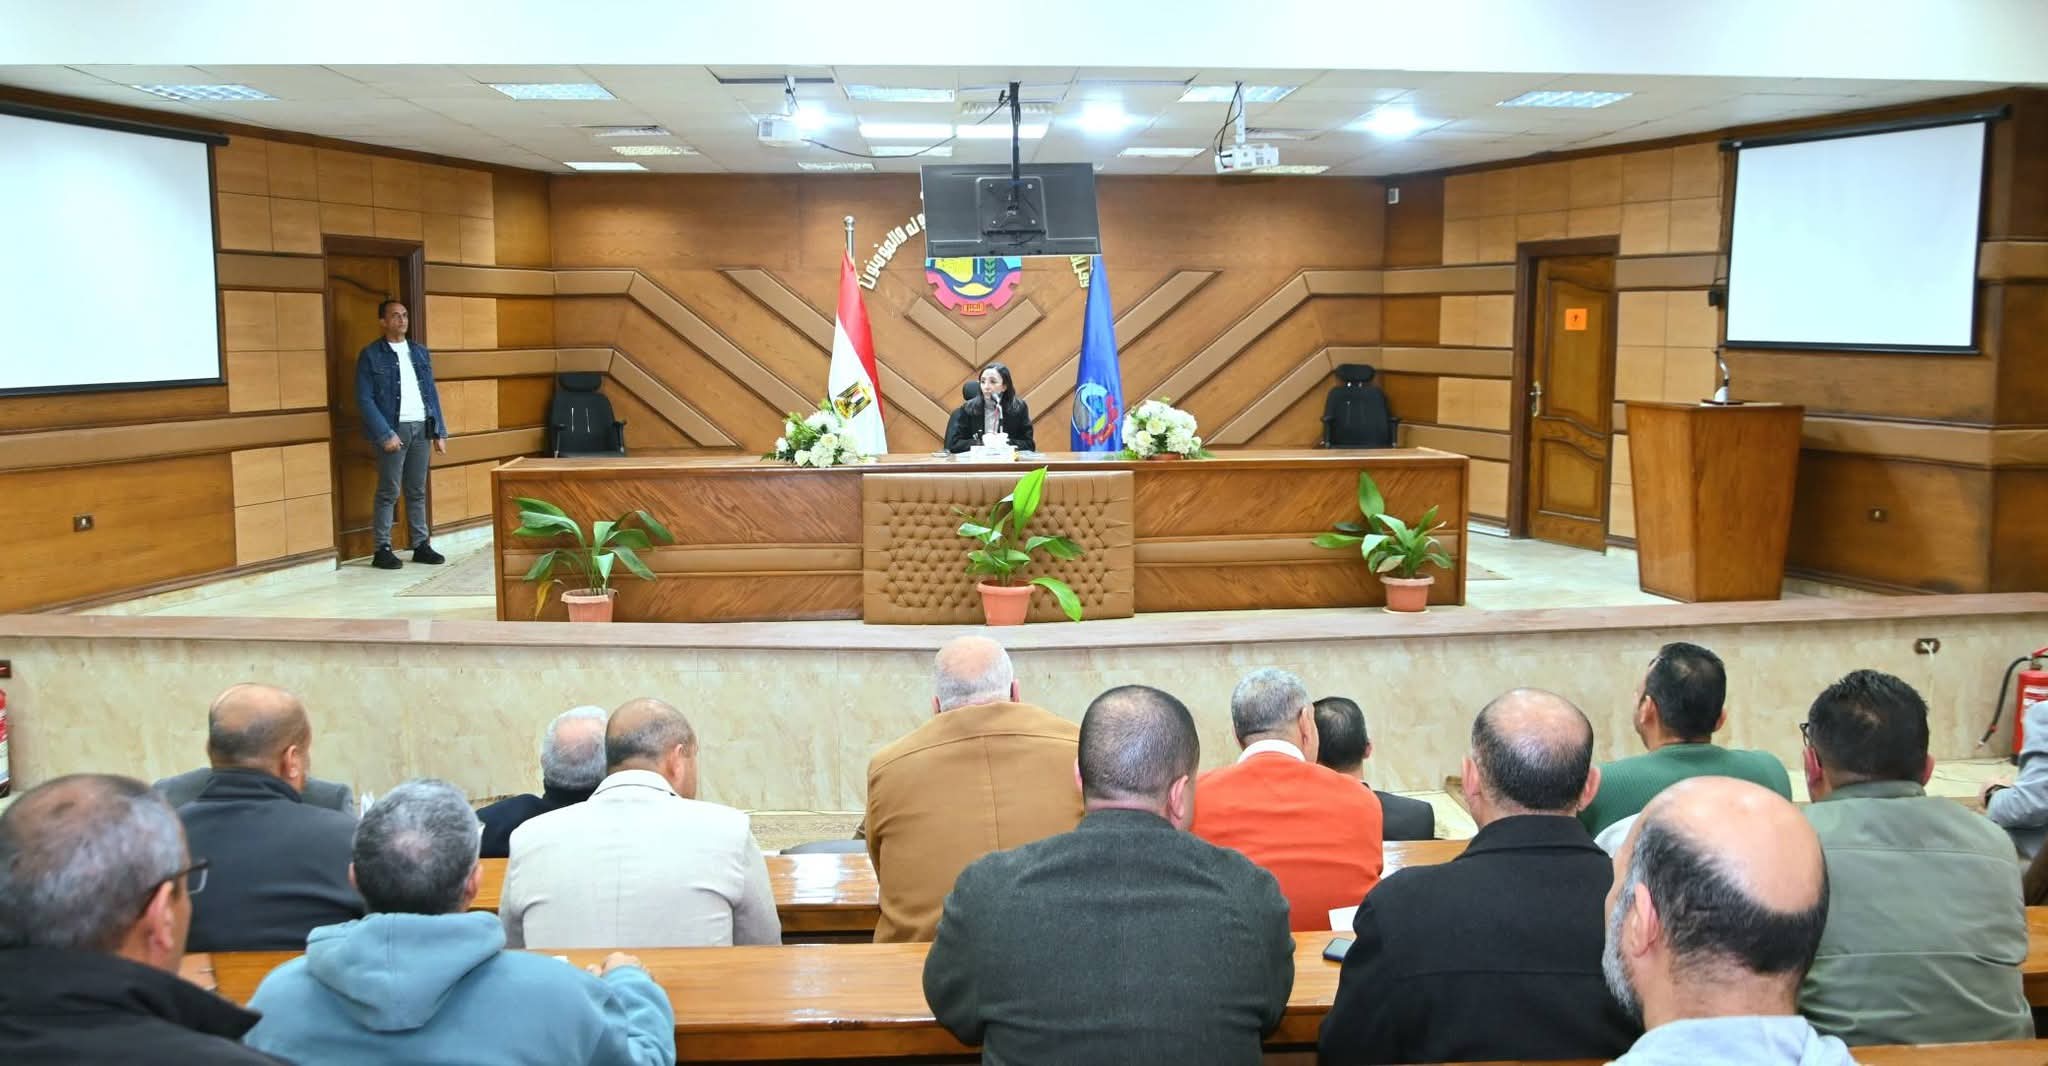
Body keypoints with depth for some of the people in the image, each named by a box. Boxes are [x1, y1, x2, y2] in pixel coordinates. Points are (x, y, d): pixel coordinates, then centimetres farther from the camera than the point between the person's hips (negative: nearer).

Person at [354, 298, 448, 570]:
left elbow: (432, 393, 15)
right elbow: (365, 399, -8)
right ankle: (383, 549, 3)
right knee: (389, 491, -3)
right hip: (393, 428, -5)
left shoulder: (420, 351, 13)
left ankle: (421, 545, 16)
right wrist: (385, 434, -15)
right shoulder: (371, 354, -3)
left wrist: (440, 431, 9)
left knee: (417, 491, 10)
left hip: (421, 428, 5)